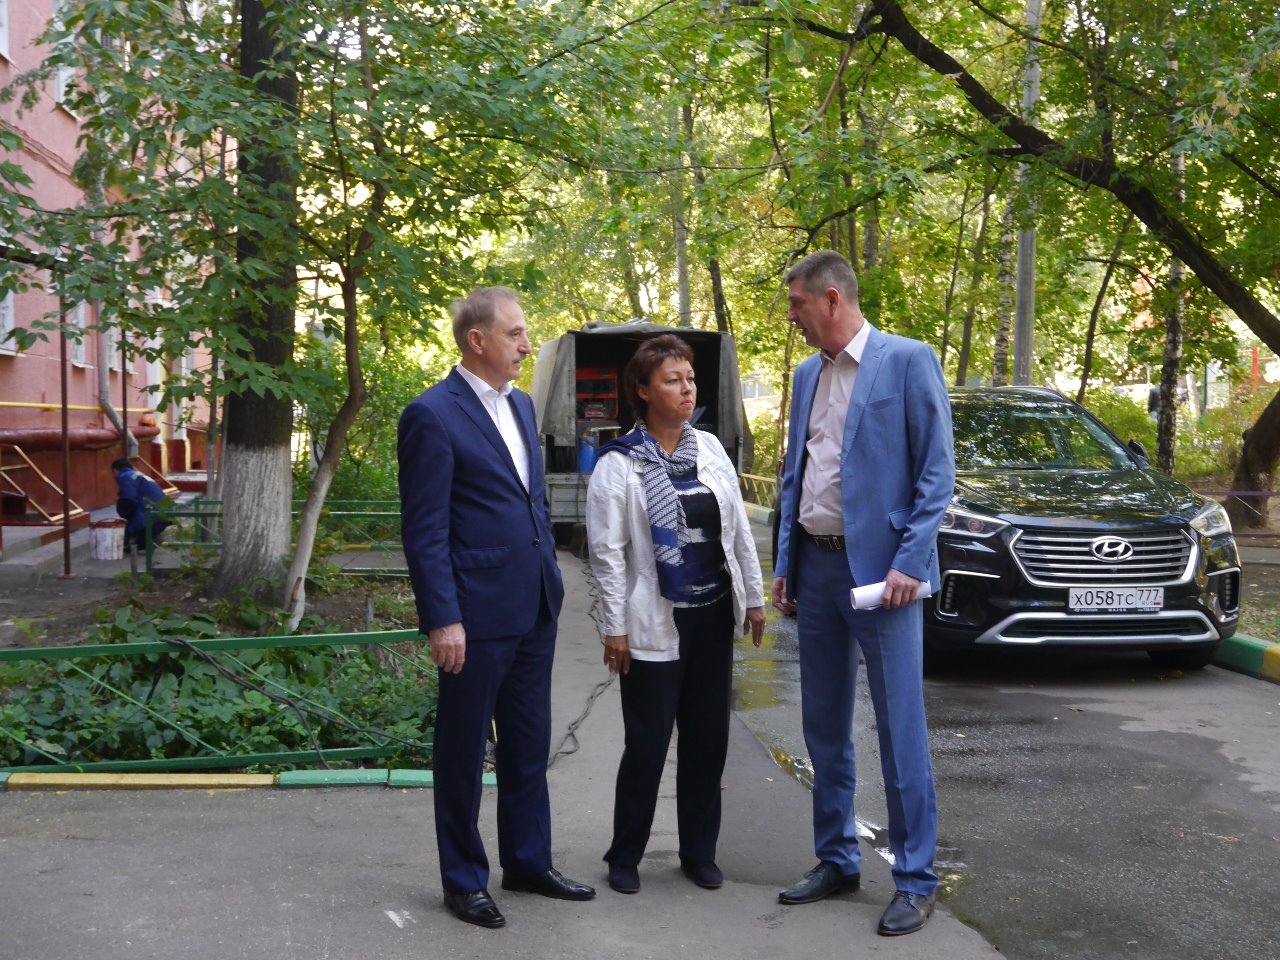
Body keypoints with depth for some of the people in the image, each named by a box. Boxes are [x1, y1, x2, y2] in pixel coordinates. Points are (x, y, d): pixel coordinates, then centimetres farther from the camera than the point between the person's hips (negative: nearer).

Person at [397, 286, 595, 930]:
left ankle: (528, 862, 32)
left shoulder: (520, 405, 12)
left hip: (535, 610, 8)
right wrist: (442, 619, -18)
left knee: (529, 747, 17)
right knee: (463, 752, 8)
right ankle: (463, 880, 21)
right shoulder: (433, 416, -13)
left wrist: (550, 581, 16)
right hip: (476, 615, -8)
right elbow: (424, 531, -15)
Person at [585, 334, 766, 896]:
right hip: (655, 624, -5)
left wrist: (754, 597, 11)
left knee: (707, 739, 11)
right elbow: (606, 551, -8)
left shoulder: (709, 449, 8)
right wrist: (615, 628, -10)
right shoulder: (619, 465, -7)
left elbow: (739, 528, 12)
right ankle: (625, 856, 19)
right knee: (647, 745, 2)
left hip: (713, 617, 5)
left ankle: (699, 852, 26)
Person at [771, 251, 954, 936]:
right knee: (824, 727, 13)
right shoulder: (807, 374, 13)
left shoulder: (908, 361, -7)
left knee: (899, 730, -1)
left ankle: (915, 880, 10)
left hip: (878, 566, -7)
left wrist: (909, 562, -16)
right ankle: (835, 860, 26)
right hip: (815, 566, 7)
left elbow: (937, 472, -9)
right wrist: (785, 564, 12)